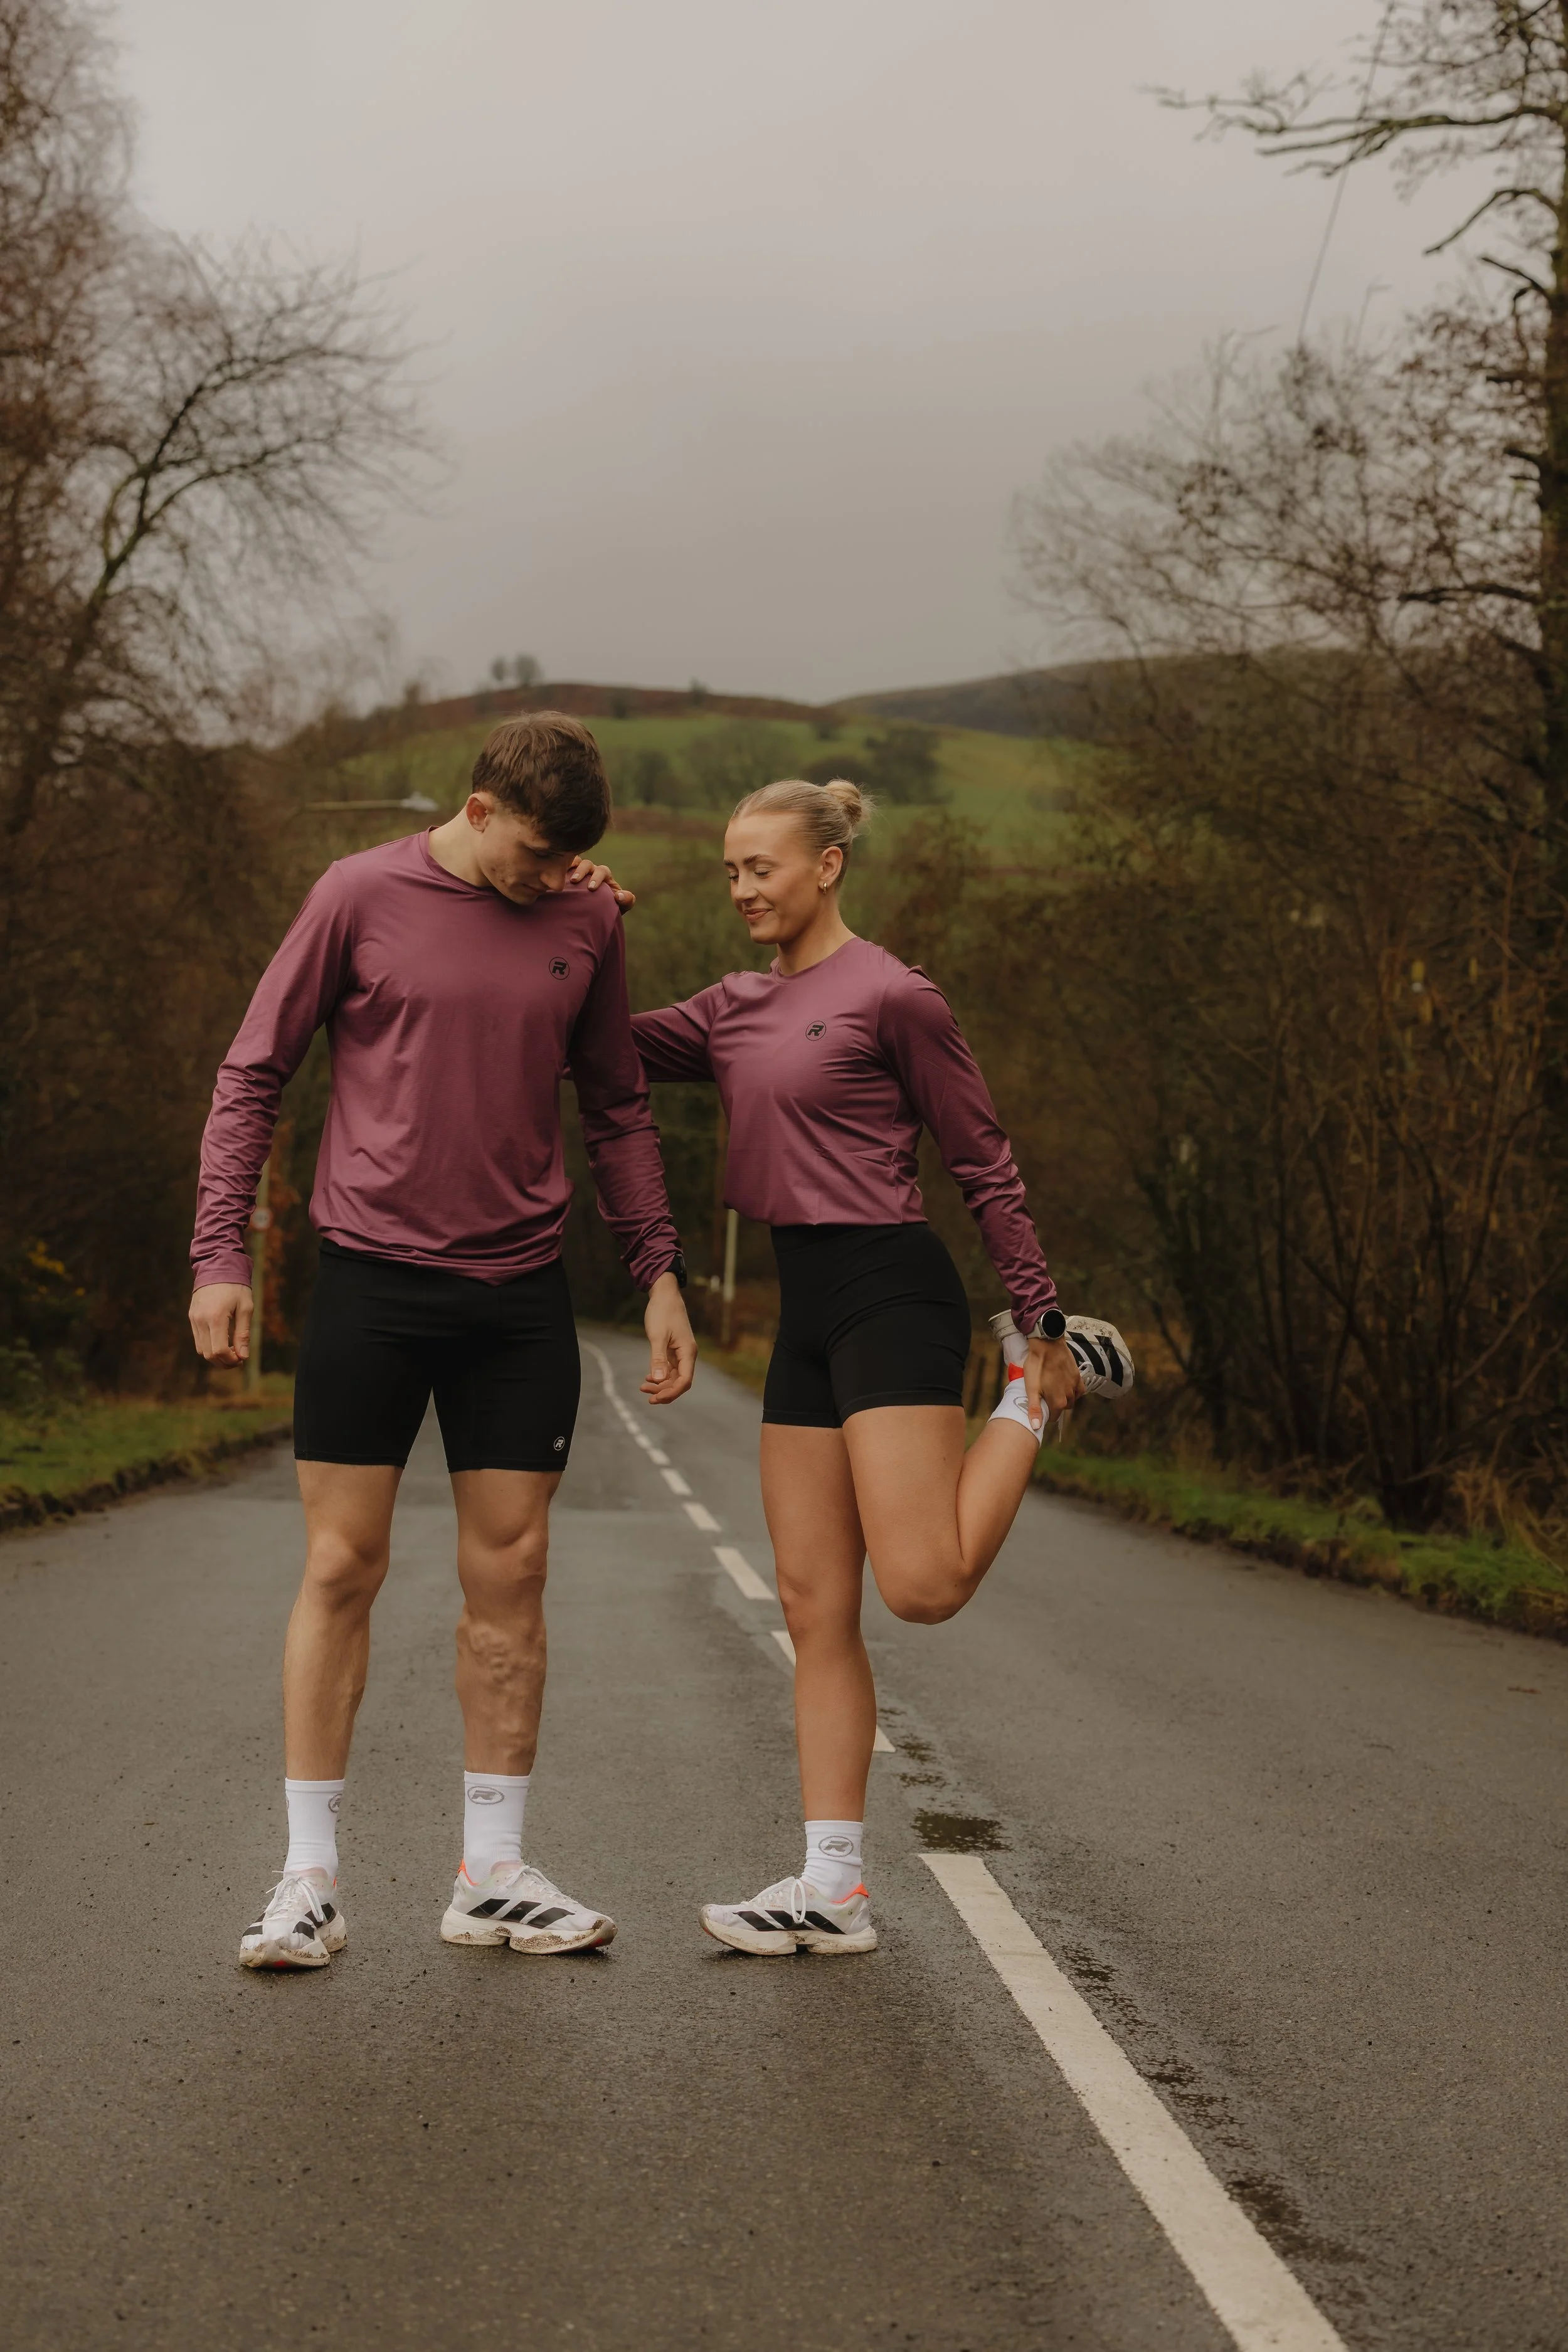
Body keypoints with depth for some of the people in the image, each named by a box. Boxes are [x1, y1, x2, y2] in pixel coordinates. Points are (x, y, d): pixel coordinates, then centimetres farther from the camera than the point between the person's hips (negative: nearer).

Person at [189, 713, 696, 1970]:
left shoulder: (588, 924, 6)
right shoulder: (362, 896, -3)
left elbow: (617, 1110, 15)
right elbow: (253, 1075, 1)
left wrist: (661, 1273, 8)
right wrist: (221, 1254, -6)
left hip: (520, 1297, 3)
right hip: (371, 1281, -3)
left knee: (508, 1575, 5)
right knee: (342, 1568, 0)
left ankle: (493, 1876, 14)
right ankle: (311, 1879, 8)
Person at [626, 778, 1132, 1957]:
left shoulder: (893, 996, -6)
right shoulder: (736, 1009, 15)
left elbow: (985, 1163, -4)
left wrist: (1041, 1318, -4)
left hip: (890, 1291, -7)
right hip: (805, 1307, 7)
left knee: (921, 1584, -16)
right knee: (815, 1608, 5)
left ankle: (1042, 1384, 10)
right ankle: (833, 1890, 8)